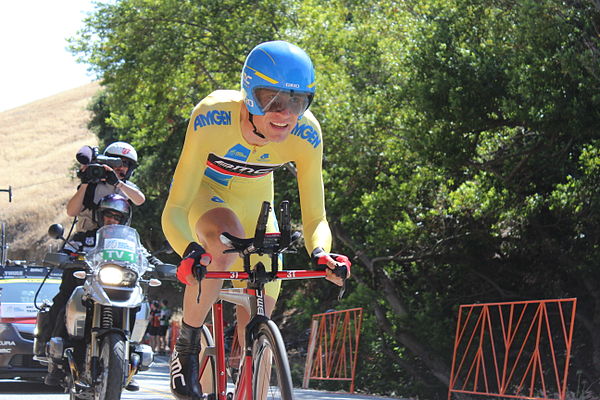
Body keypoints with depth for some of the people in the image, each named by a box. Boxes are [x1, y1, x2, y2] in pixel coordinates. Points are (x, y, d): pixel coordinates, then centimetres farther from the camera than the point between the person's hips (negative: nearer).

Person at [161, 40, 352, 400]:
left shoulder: (306, 134, -28)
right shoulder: (212, 118, -37)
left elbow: (315, 220, -22)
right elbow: (174, 211, -36)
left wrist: (320, 253, -44)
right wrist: (189, 251, -57)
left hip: (254, 202, 3)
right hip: (205, 193, -3)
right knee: (225, 241, -38)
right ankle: (186, 348, -17)